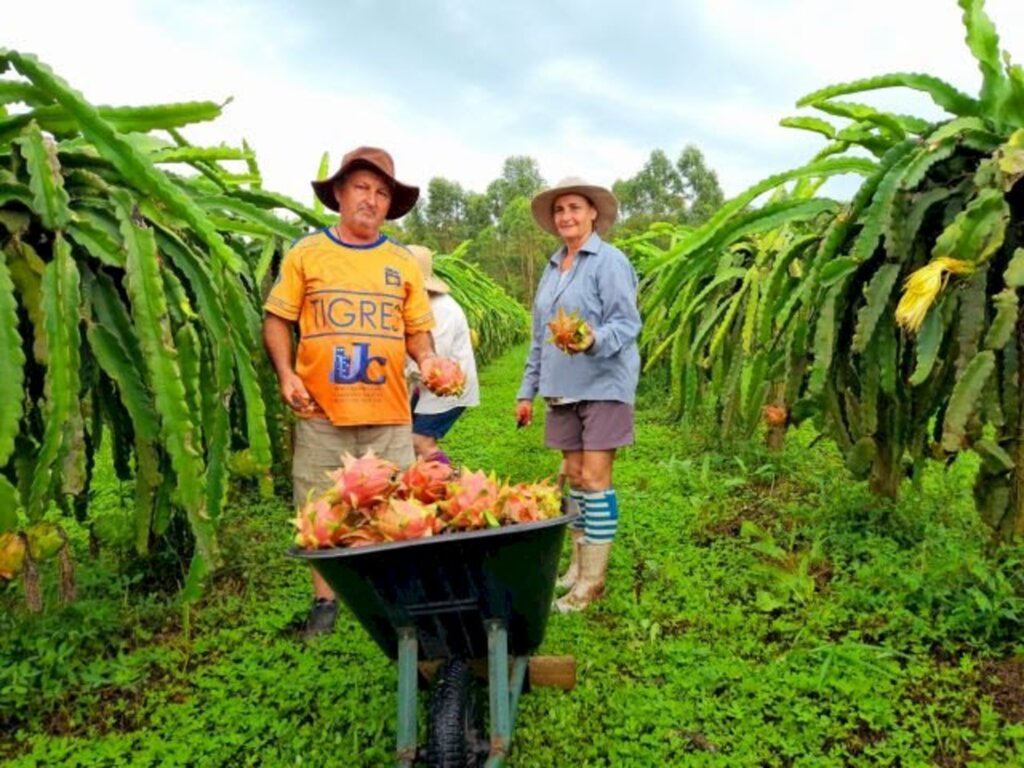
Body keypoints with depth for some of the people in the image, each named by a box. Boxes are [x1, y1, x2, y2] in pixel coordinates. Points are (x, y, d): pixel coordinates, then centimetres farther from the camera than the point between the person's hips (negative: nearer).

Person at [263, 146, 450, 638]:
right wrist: (286, 374, -8)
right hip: (321, 411, -1)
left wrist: (426, 358, -7)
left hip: (388, 413, 1)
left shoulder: (403, 263, 12)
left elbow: (418, 330, 14)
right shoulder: (306, 253, 6)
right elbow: (276, 320, 6)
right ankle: (325, 601, 23)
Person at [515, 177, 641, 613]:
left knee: (594, 479, -5)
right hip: (562, 389, 7)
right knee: (572, 477, 10)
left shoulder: (609, 261, -5)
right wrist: (528, 391, 18)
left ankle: (593, 580, 4)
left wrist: (593, 341, -33)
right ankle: (577, 567, 21)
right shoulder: (552, 268, 16)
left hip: (602, 385, -7)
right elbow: (539, 335, 19)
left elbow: (627, 322, -13)